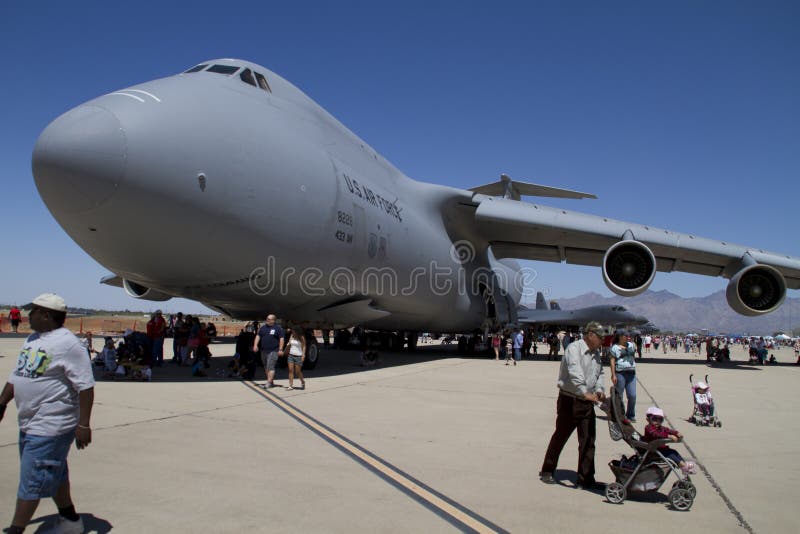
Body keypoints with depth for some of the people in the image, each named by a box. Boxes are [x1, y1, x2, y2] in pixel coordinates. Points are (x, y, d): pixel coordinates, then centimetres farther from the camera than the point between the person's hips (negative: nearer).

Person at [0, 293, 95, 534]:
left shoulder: (67, 344, -19)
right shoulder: (32, 340, 11)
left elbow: (85, 386, -21)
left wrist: (83, 424, -23)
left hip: (50, 426, -10)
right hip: (30, 424, 10)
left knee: (32, 480, -3)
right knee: (53, 475, 19)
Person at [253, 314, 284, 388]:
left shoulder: (278, 328, -4)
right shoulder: (263, 327, 12)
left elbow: (281, 339, -7)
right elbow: (258, 336, 10)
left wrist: (280, 349, -13)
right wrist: (255, 345, -4)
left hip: (273, 351, -7)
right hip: (264, 351, 7)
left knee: (270, 367, -13)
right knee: (266, 367, 13)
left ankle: (269, 383, -14)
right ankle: (271, 382, 24)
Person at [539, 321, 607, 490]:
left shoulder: (596, 353, 11)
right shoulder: (574, 348, -16)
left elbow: (600, 373, 23)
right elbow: (575, 373, -30)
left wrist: (599, 390, 5)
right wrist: (585, 393, -39)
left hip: (587, 402, 7)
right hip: (569, 400, -7)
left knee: (588, 441, 4)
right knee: (560, 436, 6)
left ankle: (586, 479, 13)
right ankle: (547, 472, 22)